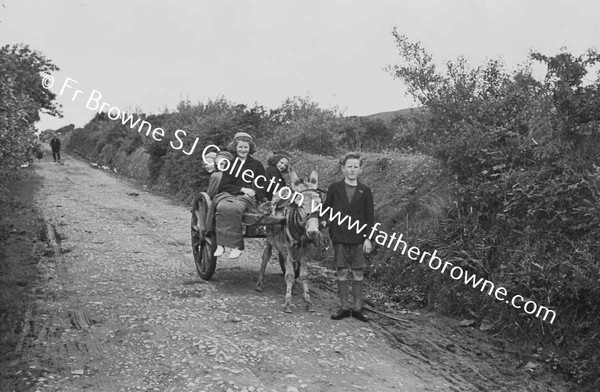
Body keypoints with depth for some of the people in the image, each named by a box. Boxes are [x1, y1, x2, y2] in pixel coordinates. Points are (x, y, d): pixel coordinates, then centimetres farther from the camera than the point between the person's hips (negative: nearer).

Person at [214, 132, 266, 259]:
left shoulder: (257, 165, 16)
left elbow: (262, 187, 13)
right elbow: (223, 186, 8)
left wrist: (252, 192, -9)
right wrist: (242, 189, -7)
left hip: (248, 198, -1)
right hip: (230, 195, 2)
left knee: (234, 208, -37)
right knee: (222, 207, -35)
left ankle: (236, 246, -35)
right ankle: (220, 244, -35)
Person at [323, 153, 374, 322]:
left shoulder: (365, 191, 3)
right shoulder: (335, 188, 2)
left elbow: (370, 216, 3)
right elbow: (326, 208, 7)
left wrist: (368, 238, -3)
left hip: (358, 238, 1)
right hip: (339, 236, 0)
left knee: (358, 273, 6)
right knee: (342, 272, 4)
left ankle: (357, 308, 16)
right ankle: (344, 307, 15)